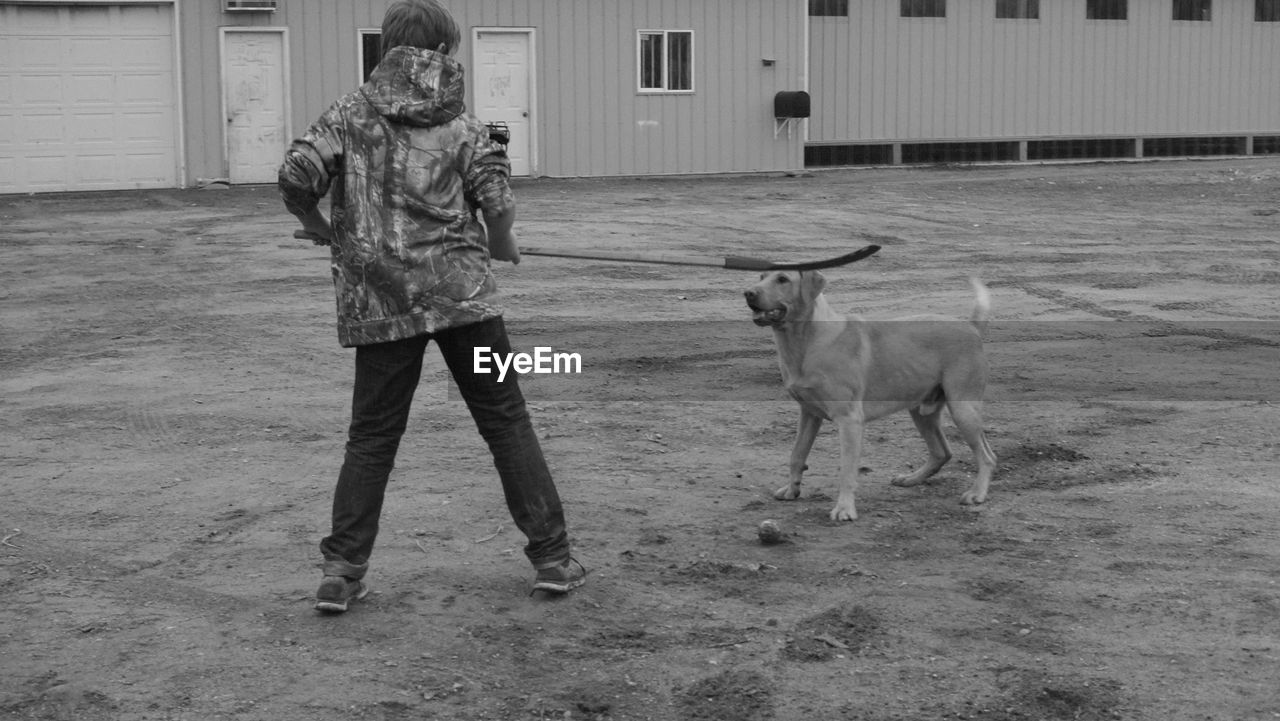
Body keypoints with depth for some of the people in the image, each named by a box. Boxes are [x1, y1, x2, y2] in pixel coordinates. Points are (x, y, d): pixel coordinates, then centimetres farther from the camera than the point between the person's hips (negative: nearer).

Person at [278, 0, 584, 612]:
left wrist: (316, 224, 10)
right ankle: (552, 557, 10)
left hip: (379, 299, 1)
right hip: (460, 290, -1)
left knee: (372, 435, 10)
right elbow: (496, 199, -6)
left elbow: (296, 175, -7)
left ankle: (341, 571, 5)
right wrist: (501, 246, 14)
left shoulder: (350, 114, 4)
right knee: (506, 421, 8)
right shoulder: (460, 124, 3)